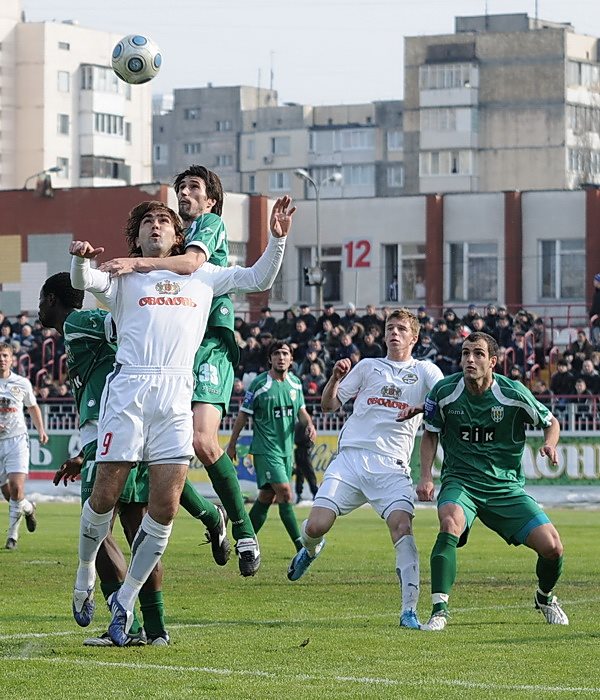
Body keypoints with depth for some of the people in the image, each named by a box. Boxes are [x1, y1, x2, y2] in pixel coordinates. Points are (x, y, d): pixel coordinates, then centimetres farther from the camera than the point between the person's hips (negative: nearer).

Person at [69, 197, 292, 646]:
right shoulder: (123, 277, 16)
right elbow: (85, 282, -4)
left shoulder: (201, 276, 25)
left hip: (177, 395, 2)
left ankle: (125, 600, 5)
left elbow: (258, 279, 29)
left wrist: (277, 239, 13)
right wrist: (81, 258, -27)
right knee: (106, 495, -6)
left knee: (166, 507, -7)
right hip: (128, 390, -2)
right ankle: (86, 573, 20)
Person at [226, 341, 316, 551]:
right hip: (265, 449, -6)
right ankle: (301, 547, -13)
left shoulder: (295, 383, 7)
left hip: (286, 448, 6)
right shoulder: (259, 384, -10)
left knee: (267, 496, 9)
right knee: (285, 492, -15)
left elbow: (301, 411, 18)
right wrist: (232, 445, 0)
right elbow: (243, 415, -4)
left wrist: (309, 424, -4)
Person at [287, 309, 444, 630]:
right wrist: (335, 378, -2)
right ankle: (310, 549, 30)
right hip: (350, 456, 2)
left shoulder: (425, 371, 12)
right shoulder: (368, 366, 17)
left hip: (391, 465, -2)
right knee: (316, 525, -10)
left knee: (401, 525, -24)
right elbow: (329, 405, 17)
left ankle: (409, 611, -22)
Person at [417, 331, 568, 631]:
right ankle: (438, 611, -31)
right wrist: (426, 476, -3)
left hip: (507, 486, 1)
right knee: (450, 523, -35)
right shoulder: (444, 391, -7)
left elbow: (550, 422, 7)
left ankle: (545, 598, 25)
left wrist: (549, 445, -15)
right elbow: (430, 434, 9)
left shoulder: (513, 393, -10)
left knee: (552, 547, -10)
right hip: (460, 482, -1)